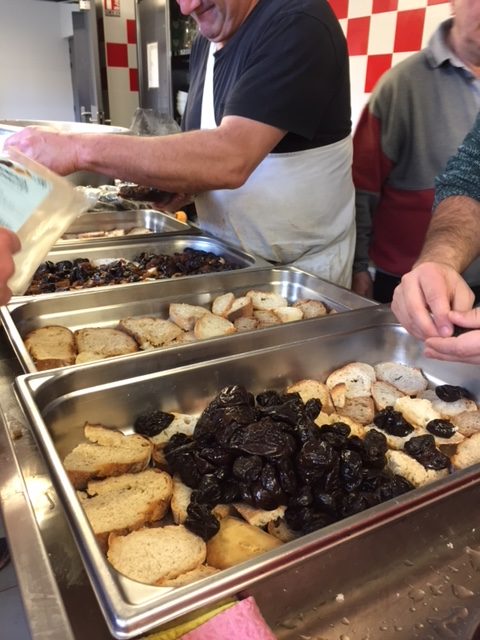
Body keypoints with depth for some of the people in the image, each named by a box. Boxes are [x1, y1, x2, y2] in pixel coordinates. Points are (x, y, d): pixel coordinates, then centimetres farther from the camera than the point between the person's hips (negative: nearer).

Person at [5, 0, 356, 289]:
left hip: (301, 266, -6)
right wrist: (174, 184, -8)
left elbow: (230, 159, -32)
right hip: (226, 255, 7)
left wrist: (83, 149, -32)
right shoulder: (206, 41, 6)